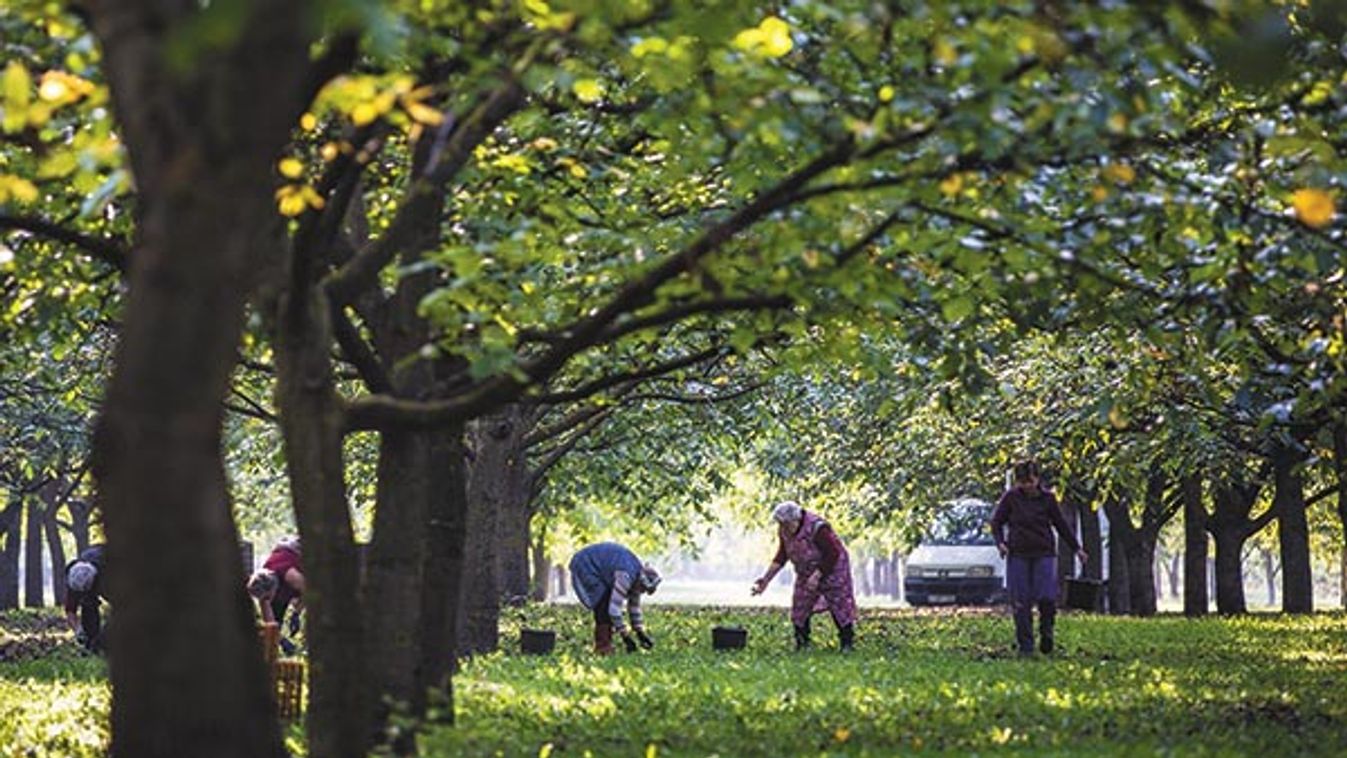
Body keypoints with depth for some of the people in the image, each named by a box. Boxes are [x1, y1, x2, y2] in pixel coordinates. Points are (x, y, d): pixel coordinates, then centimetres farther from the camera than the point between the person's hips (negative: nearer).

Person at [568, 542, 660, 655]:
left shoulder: (637, 578, -1)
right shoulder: (626, 576, -30)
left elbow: (634, 606, 11)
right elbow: (614, 608, -32)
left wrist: (641, 633, 10)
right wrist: (625, 636, -26)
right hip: (584, 566, -10)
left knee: (608, 603, 5)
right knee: (603, 606, -14)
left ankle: (605, 643, 9)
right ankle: (602, 646, -10)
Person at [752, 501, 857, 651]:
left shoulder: (817, 529, -31)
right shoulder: (784, 531, -10)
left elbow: (833, 554, -26)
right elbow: (781, 557, 0)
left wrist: (817, 576, -30)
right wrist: (766, 579, -8)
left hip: (831, 569, -7)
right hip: (806, 573, 7)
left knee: (840, 606, -4)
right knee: (800, 607, 1)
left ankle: (848, 643, 6)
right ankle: (801, 645, 9)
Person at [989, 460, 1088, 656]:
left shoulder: (1047, 498, 4)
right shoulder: (1011, 497, 1)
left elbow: (1061, 524, 14)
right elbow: (996, 522, 9)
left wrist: (1076, 548, 17)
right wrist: (1000, 542, -8)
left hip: (1044, 554, 0)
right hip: (1018, 555, 0)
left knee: (1047, 598, -12)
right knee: (1021, 603, -2)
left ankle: (1046, 632, 14)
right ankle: (1025, 646, 5)